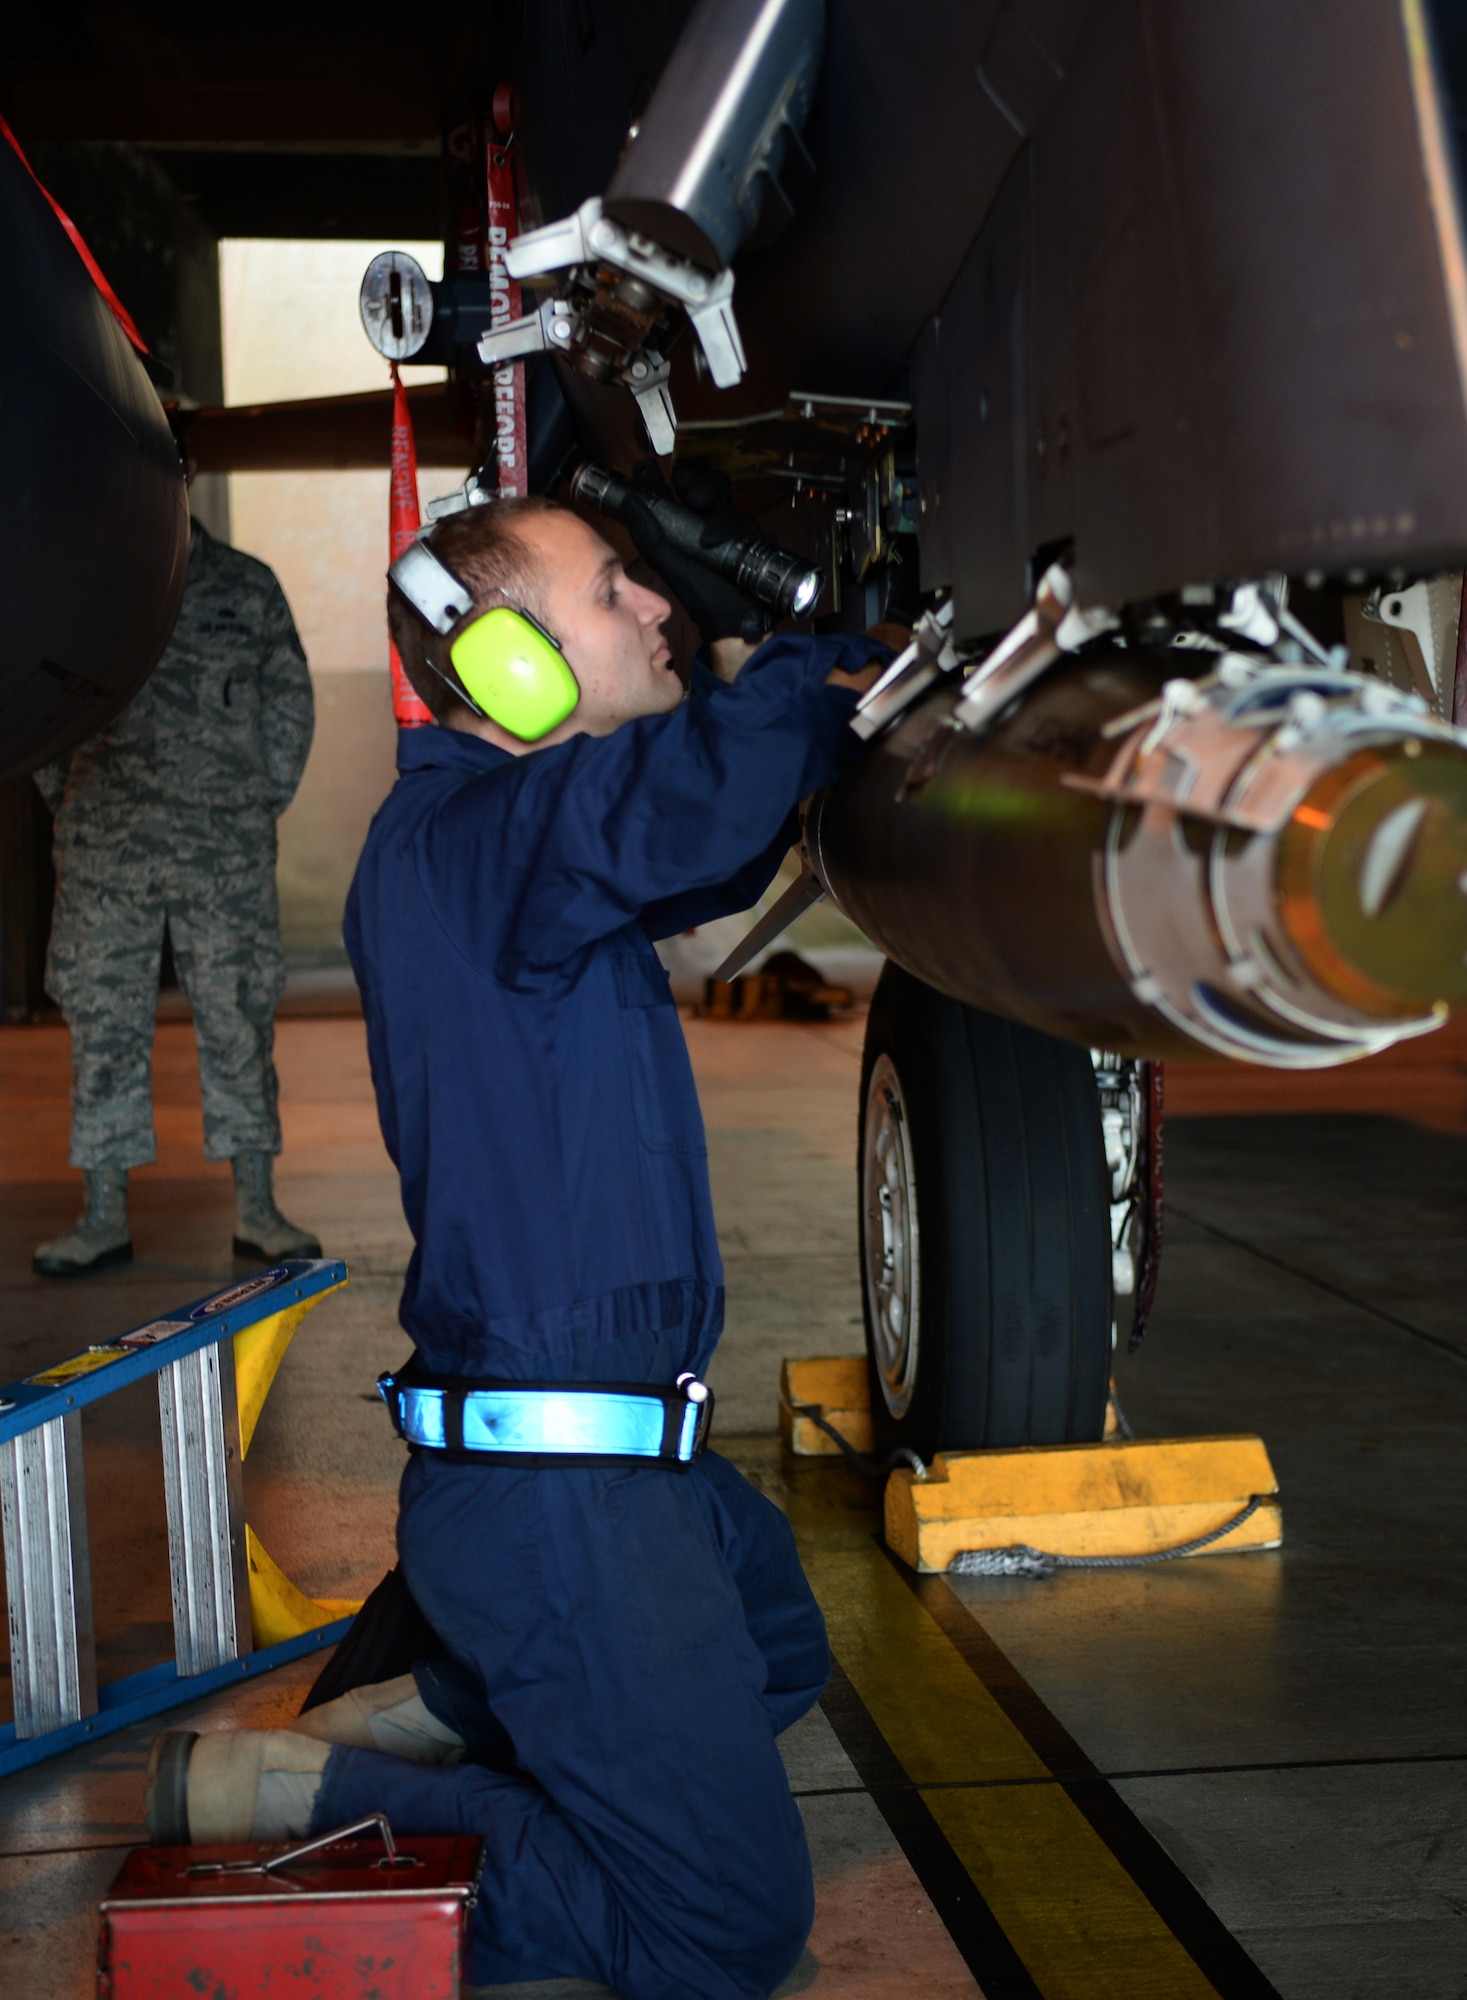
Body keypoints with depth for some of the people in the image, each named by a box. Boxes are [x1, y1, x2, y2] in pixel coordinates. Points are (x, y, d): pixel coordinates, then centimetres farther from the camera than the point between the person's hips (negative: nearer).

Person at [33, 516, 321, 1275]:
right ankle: (105, 1215, 9)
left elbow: (289, 698, 13)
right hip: (104, 843, 1)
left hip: (227, 844, -1)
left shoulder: (247, 586, 9)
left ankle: (257, 1210, 8)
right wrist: (63, 798, 8)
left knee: (239, 1017, 0)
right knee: (103, 1020, 2)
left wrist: (268, 800, 6)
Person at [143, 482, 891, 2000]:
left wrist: (787, 690, 8)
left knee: (780, 1653, 33)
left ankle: (392, 1717, 24)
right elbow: (683, 803, -40)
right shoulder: (467, 834, -20)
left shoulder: (507, 832, 10)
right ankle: (273, 1792, 1)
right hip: (551, 1487, -10)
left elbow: (703, 862, 26)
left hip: (629, 1446, 10)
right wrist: (820, 675, -19)